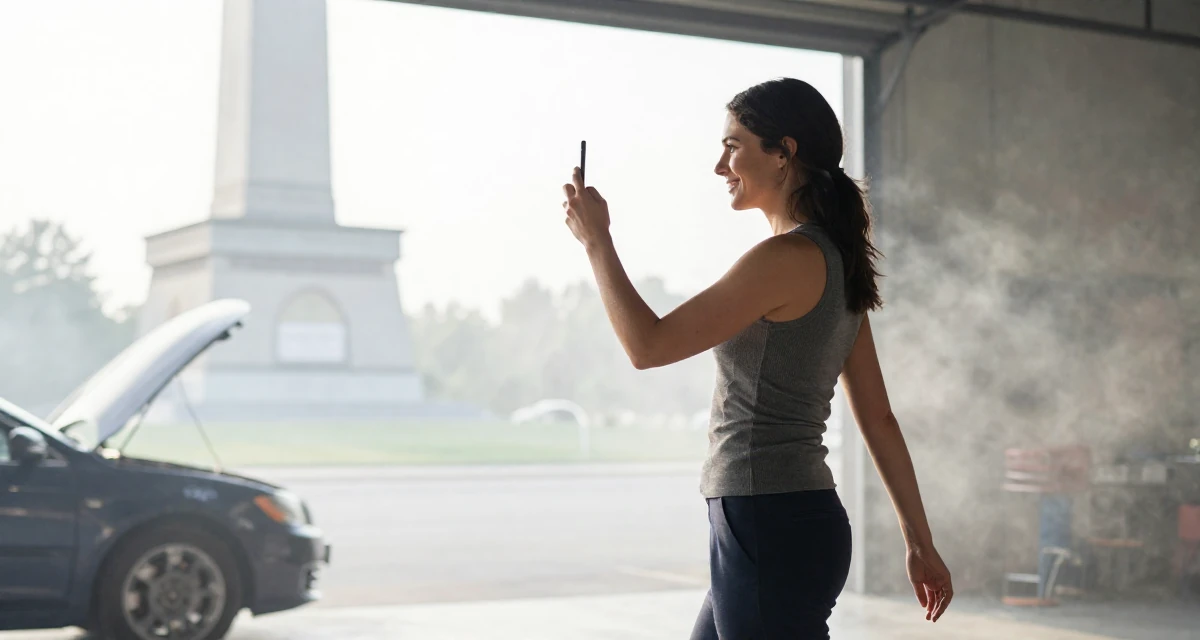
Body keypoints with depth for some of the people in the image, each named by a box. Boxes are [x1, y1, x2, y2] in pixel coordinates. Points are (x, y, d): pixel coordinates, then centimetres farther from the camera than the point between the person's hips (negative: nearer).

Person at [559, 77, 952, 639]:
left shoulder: (789, 259, -16)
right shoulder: (835, 265, 13)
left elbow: (649, 346, -14)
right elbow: (879, 419, 15)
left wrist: (596, 240, -2)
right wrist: (920, 542, 19)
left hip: (771, 533, -10)